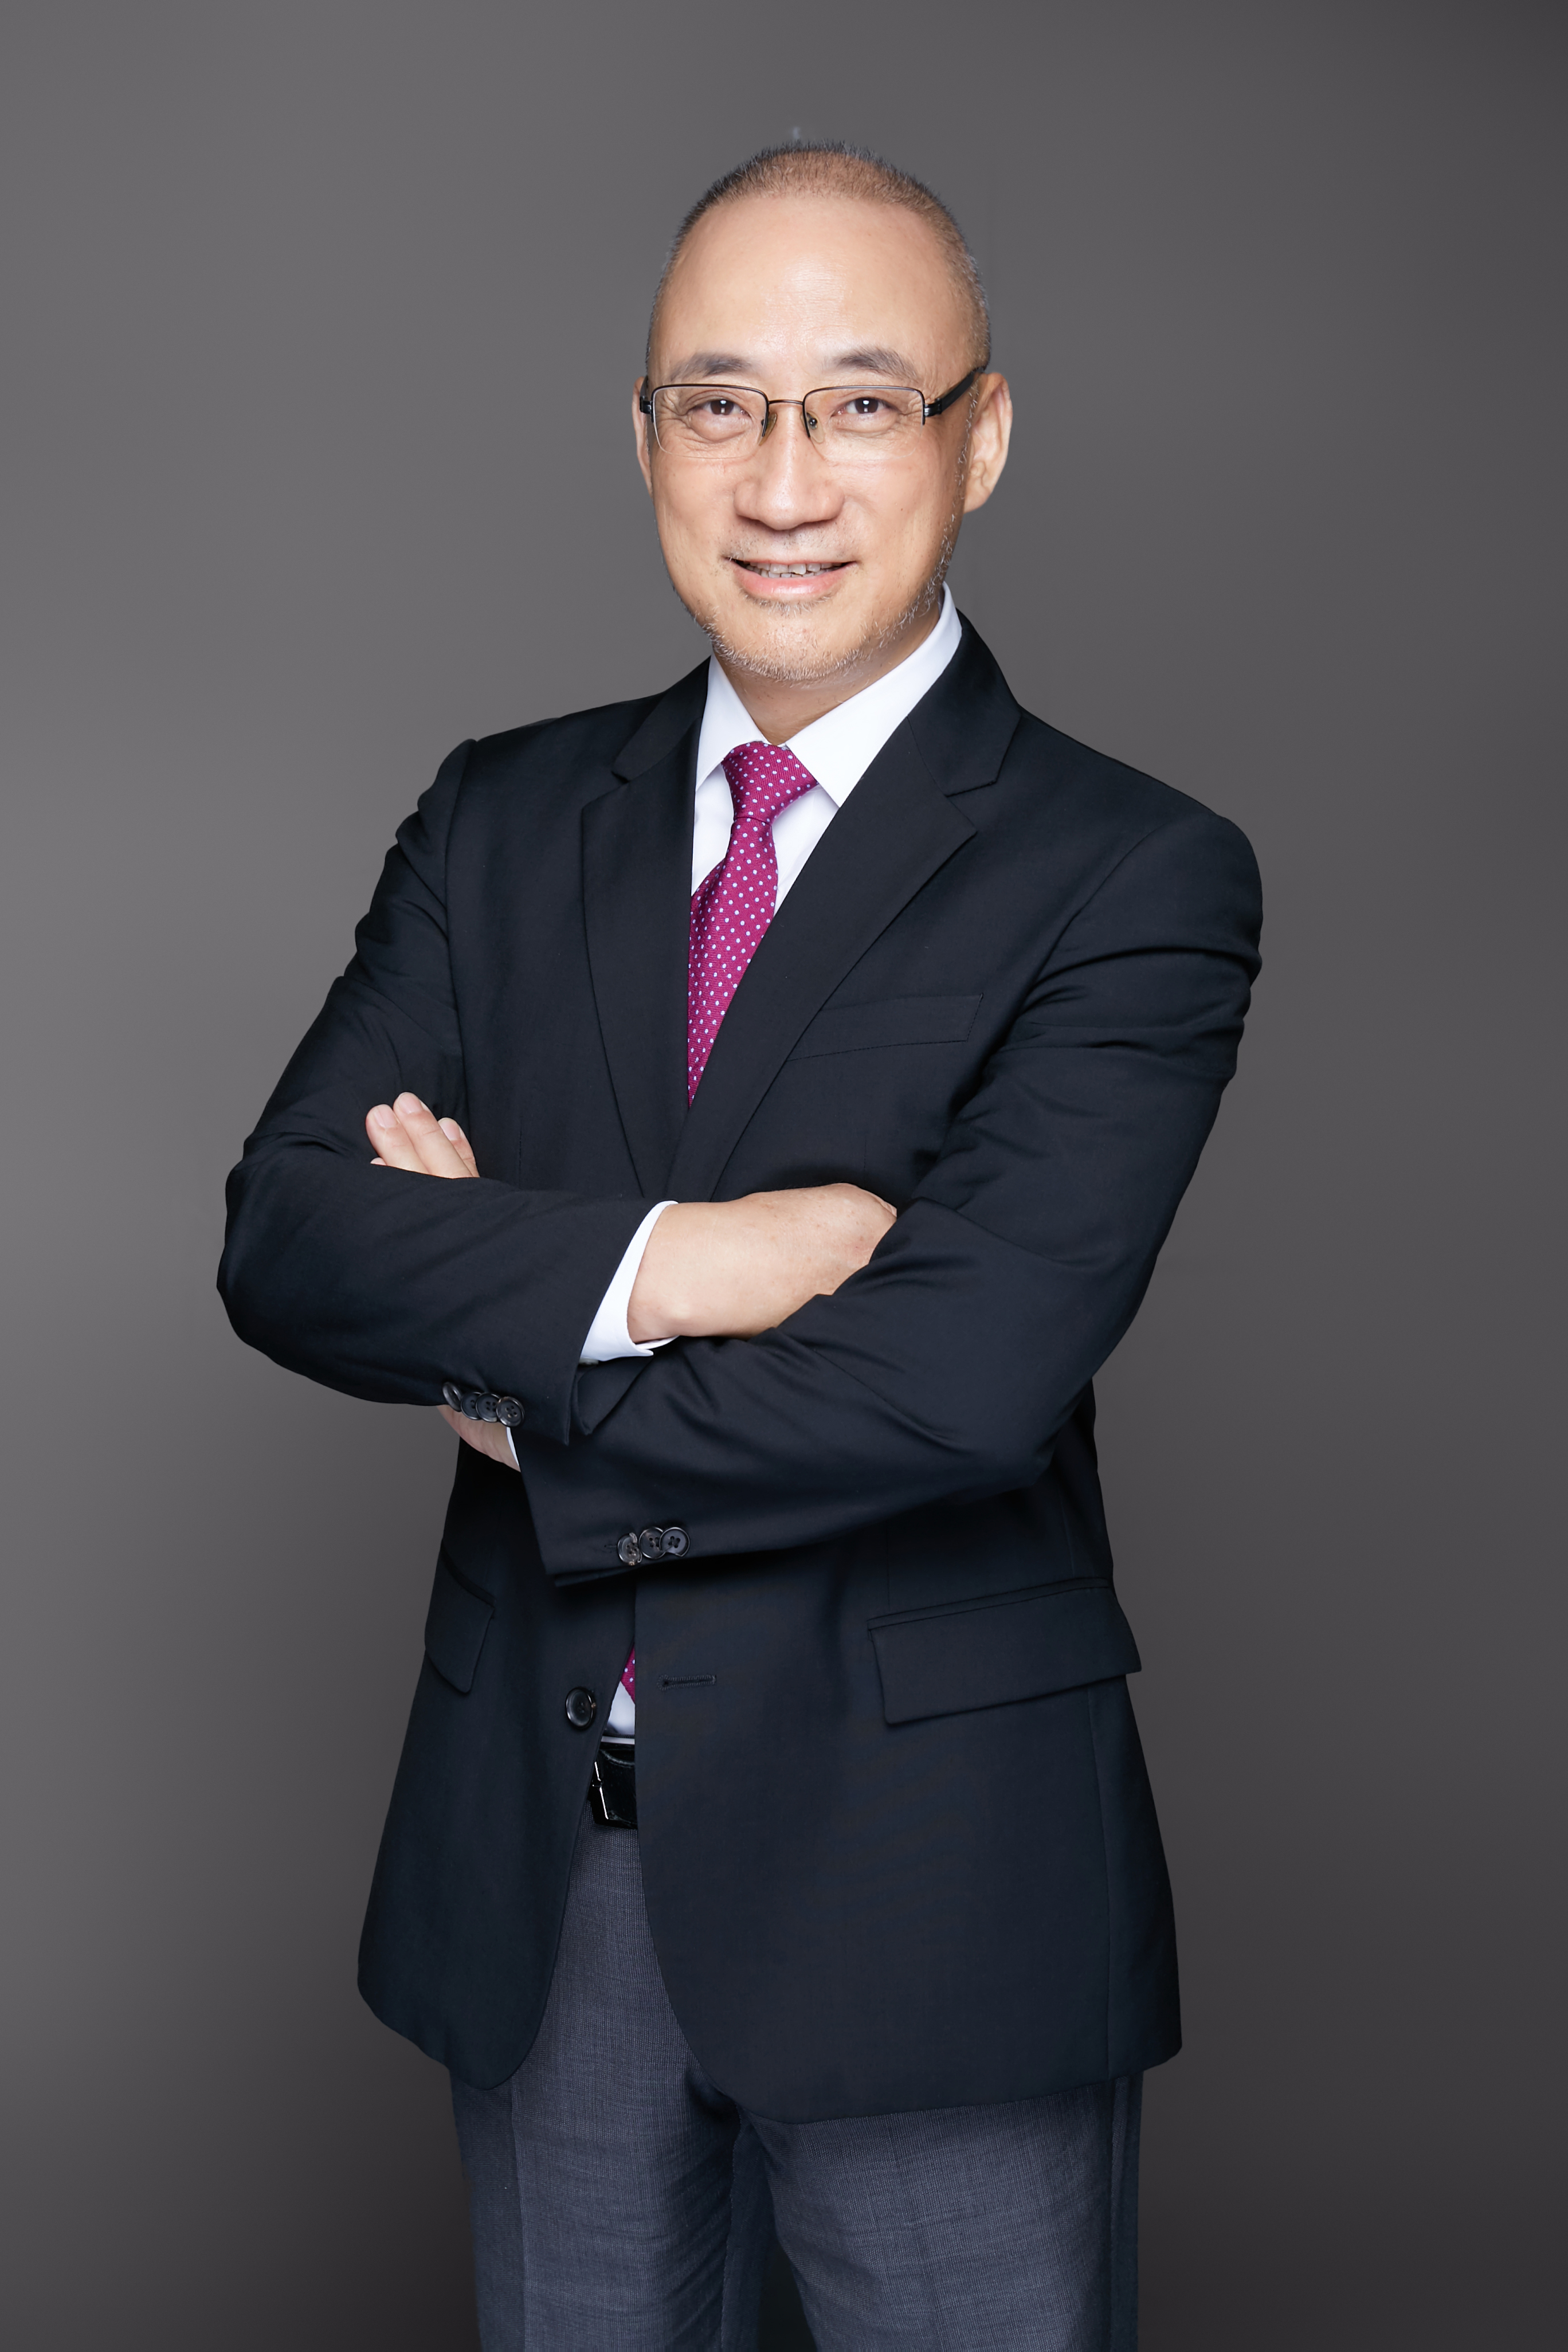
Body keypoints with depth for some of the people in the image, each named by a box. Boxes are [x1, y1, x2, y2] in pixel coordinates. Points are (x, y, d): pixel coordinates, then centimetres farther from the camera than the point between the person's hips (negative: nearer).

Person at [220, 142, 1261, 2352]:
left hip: (931, 1880, -3)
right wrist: (648, 1266, -22)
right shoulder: (504, 820, 5)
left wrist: (508, 1377, -11)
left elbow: (970, 1369, -21)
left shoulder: (1134, 878, -9)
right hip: (532, 1859, 4)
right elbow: (282, 1230, -6)